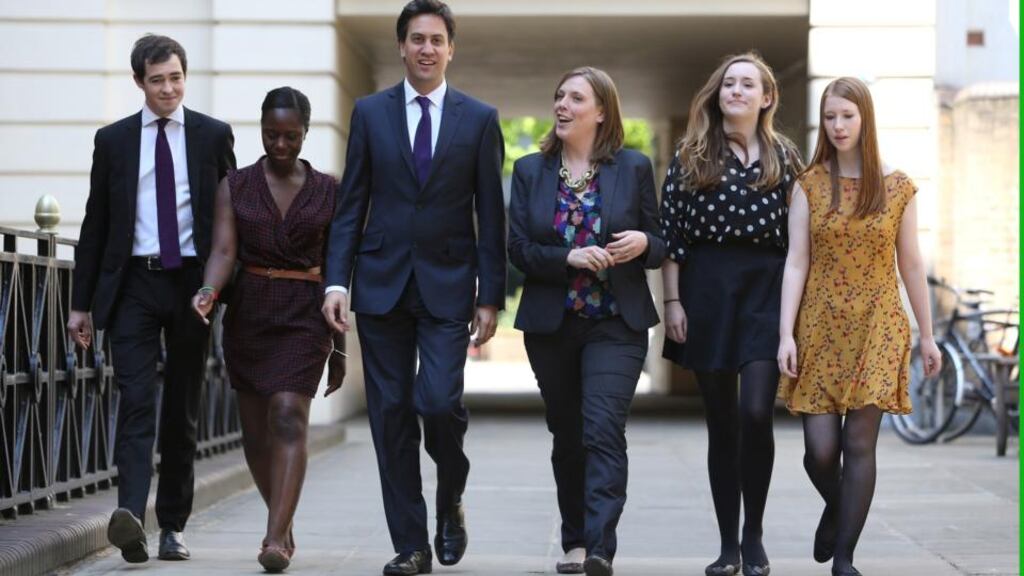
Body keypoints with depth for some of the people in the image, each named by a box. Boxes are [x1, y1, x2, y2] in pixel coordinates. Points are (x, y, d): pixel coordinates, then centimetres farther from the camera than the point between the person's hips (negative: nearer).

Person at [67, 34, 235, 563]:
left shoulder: (213, 136, 5)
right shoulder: (113, 140, 6)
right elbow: (95, 224, 8)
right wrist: (81, 302, 4)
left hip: (193, 282, 1)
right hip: (134, 284, -1)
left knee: (182, 408, 6)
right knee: (136, 401, -13)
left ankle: (172, 526, 14)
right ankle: (130, 515, -26)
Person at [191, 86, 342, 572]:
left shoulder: (327, 191, 5)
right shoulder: (235, 186, 5)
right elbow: (223, 251, -6)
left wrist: (340, 348, 7)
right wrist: (209, 291, -28)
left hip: (303, 316, -2)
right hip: (247, 313, 2)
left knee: (289, 418, -18)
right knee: (256, 431, 9)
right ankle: (282, 520, 32)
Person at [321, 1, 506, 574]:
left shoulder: (480, 118, 4)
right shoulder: (370, 113, 7)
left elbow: (490, 215, 3)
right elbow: (351, 206, 6)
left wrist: (491, 296, -2)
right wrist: (337, 280, -4)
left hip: (448, 287, -1)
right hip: (382, 283, 2)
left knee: (439, 401, -15)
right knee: (392, 414, 2)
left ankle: (451, 501, 15)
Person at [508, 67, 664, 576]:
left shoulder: (634, 168, 3)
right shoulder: (530, 171, 6)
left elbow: (659, 245, 7)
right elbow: (518, 249, -1)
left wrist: (644, 243, -16)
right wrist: (569, 258, -17)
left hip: (616, 324, -3)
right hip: (550, 324, 3)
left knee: (603, 430, -16)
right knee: (566, 435, 11)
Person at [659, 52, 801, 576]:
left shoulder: (785, 157, 8)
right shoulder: (691, 155, 7)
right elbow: (670, 231, 4)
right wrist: (672, 300, -3)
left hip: (766, 286, -1)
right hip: (706, 284, 1)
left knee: (755, 412, -14)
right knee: (721, 420, 5)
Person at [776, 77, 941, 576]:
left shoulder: (898, 188, 2)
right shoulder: (809, 185, 1)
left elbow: (911, 266, 6)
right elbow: (796, 263, -1)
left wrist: (927, 335, 8)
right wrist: (786, 334, -7)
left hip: (877, 329, 0)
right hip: (820, 327, 0)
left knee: (859, 444, -4)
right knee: (820, 449, -3)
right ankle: (835, 508, 31)